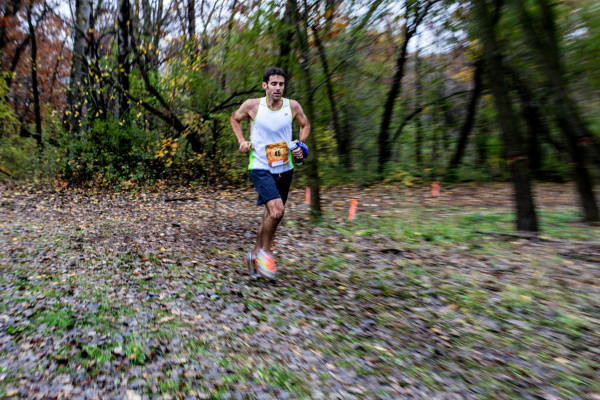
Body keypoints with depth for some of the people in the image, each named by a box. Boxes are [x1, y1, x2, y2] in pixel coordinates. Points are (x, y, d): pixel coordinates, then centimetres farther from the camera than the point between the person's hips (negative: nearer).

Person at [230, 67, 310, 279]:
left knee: (271, 214, 12)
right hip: (260, 167, -4)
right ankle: (265, 251, 4)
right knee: (277, 210, -23)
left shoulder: (293, 106, -2)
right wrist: (242, 140, -4)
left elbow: (305, 125, 16)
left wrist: (301, 145, -2)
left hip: (284, 169, 4)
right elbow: (235, 119, 12)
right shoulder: (252, 105, -7)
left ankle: (254, 255, 33)